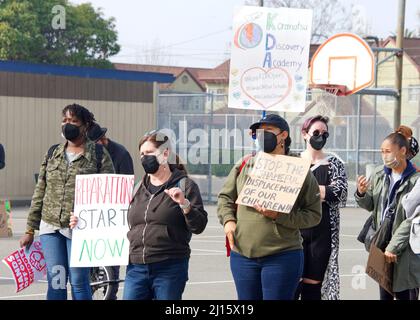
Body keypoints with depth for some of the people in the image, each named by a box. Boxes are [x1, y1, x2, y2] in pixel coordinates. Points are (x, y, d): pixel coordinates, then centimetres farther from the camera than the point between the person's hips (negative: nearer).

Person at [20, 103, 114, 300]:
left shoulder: (99, 155, 1)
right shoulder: (52, 154, 14)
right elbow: (40, 193, 15)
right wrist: (30, 229, 12)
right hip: (50, 227, 4)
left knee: (79, 282, -1)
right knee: (55, 282, 3)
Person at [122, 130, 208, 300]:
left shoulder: (184, 185, 0)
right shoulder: (139, 188, 17)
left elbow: (199, 226, -7)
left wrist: (184, 203, -21)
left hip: (170, 268, -5)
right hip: (136, 268, 5)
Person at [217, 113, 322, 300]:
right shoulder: (244, 165, 8)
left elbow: (314, 214, -3)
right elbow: (225, 197, 18)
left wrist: (279, 216, -16)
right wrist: (228, 220, -2)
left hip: (282, 257, -4)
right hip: (242, 255, 4)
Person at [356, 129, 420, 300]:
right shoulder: (378, 174, 3)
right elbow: (370, 206, 13)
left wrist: (394, 247, -15)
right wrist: (361, 193, -8)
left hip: (402, 248, -5)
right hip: (381, 242, 5)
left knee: (402, 293, -1)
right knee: (384, 293, 10)